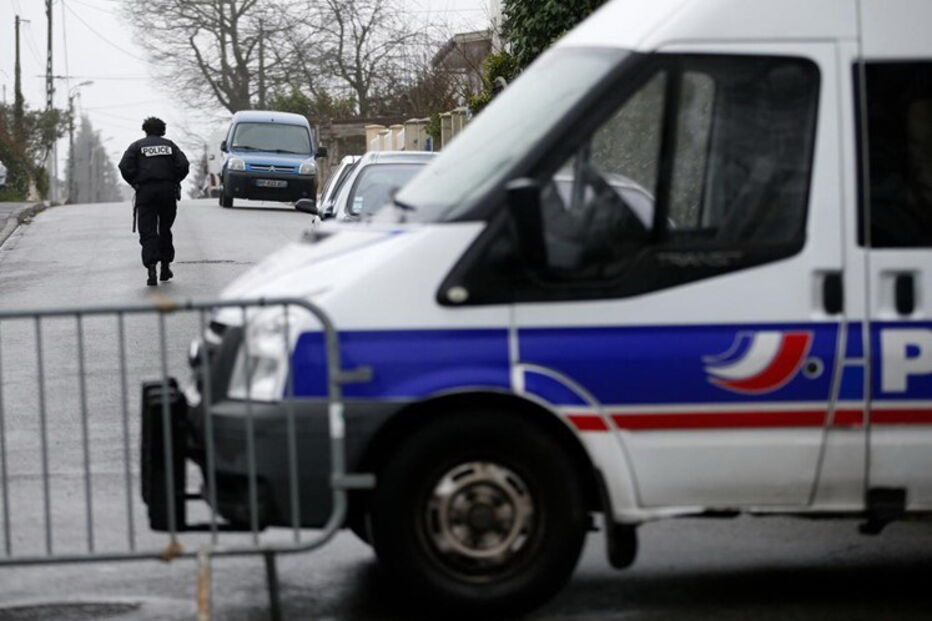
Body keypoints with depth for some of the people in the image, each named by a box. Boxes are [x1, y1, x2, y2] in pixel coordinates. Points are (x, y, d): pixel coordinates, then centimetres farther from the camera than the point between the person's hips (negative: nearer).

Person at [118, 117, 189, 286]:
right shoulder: (169, 145, 14)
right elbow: (183, 165, -1)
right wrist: (174, 182, 11)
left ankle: (151, 268, -23)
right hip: (168, 191, 2)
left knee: (147, 232, -4)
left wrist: (135, 183, 7)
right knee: (165, 229, 18)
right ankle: (165, 267, 20)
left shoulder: (137, 146, 8)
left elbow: (125, 167, -6)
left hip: (145, 191, -2)